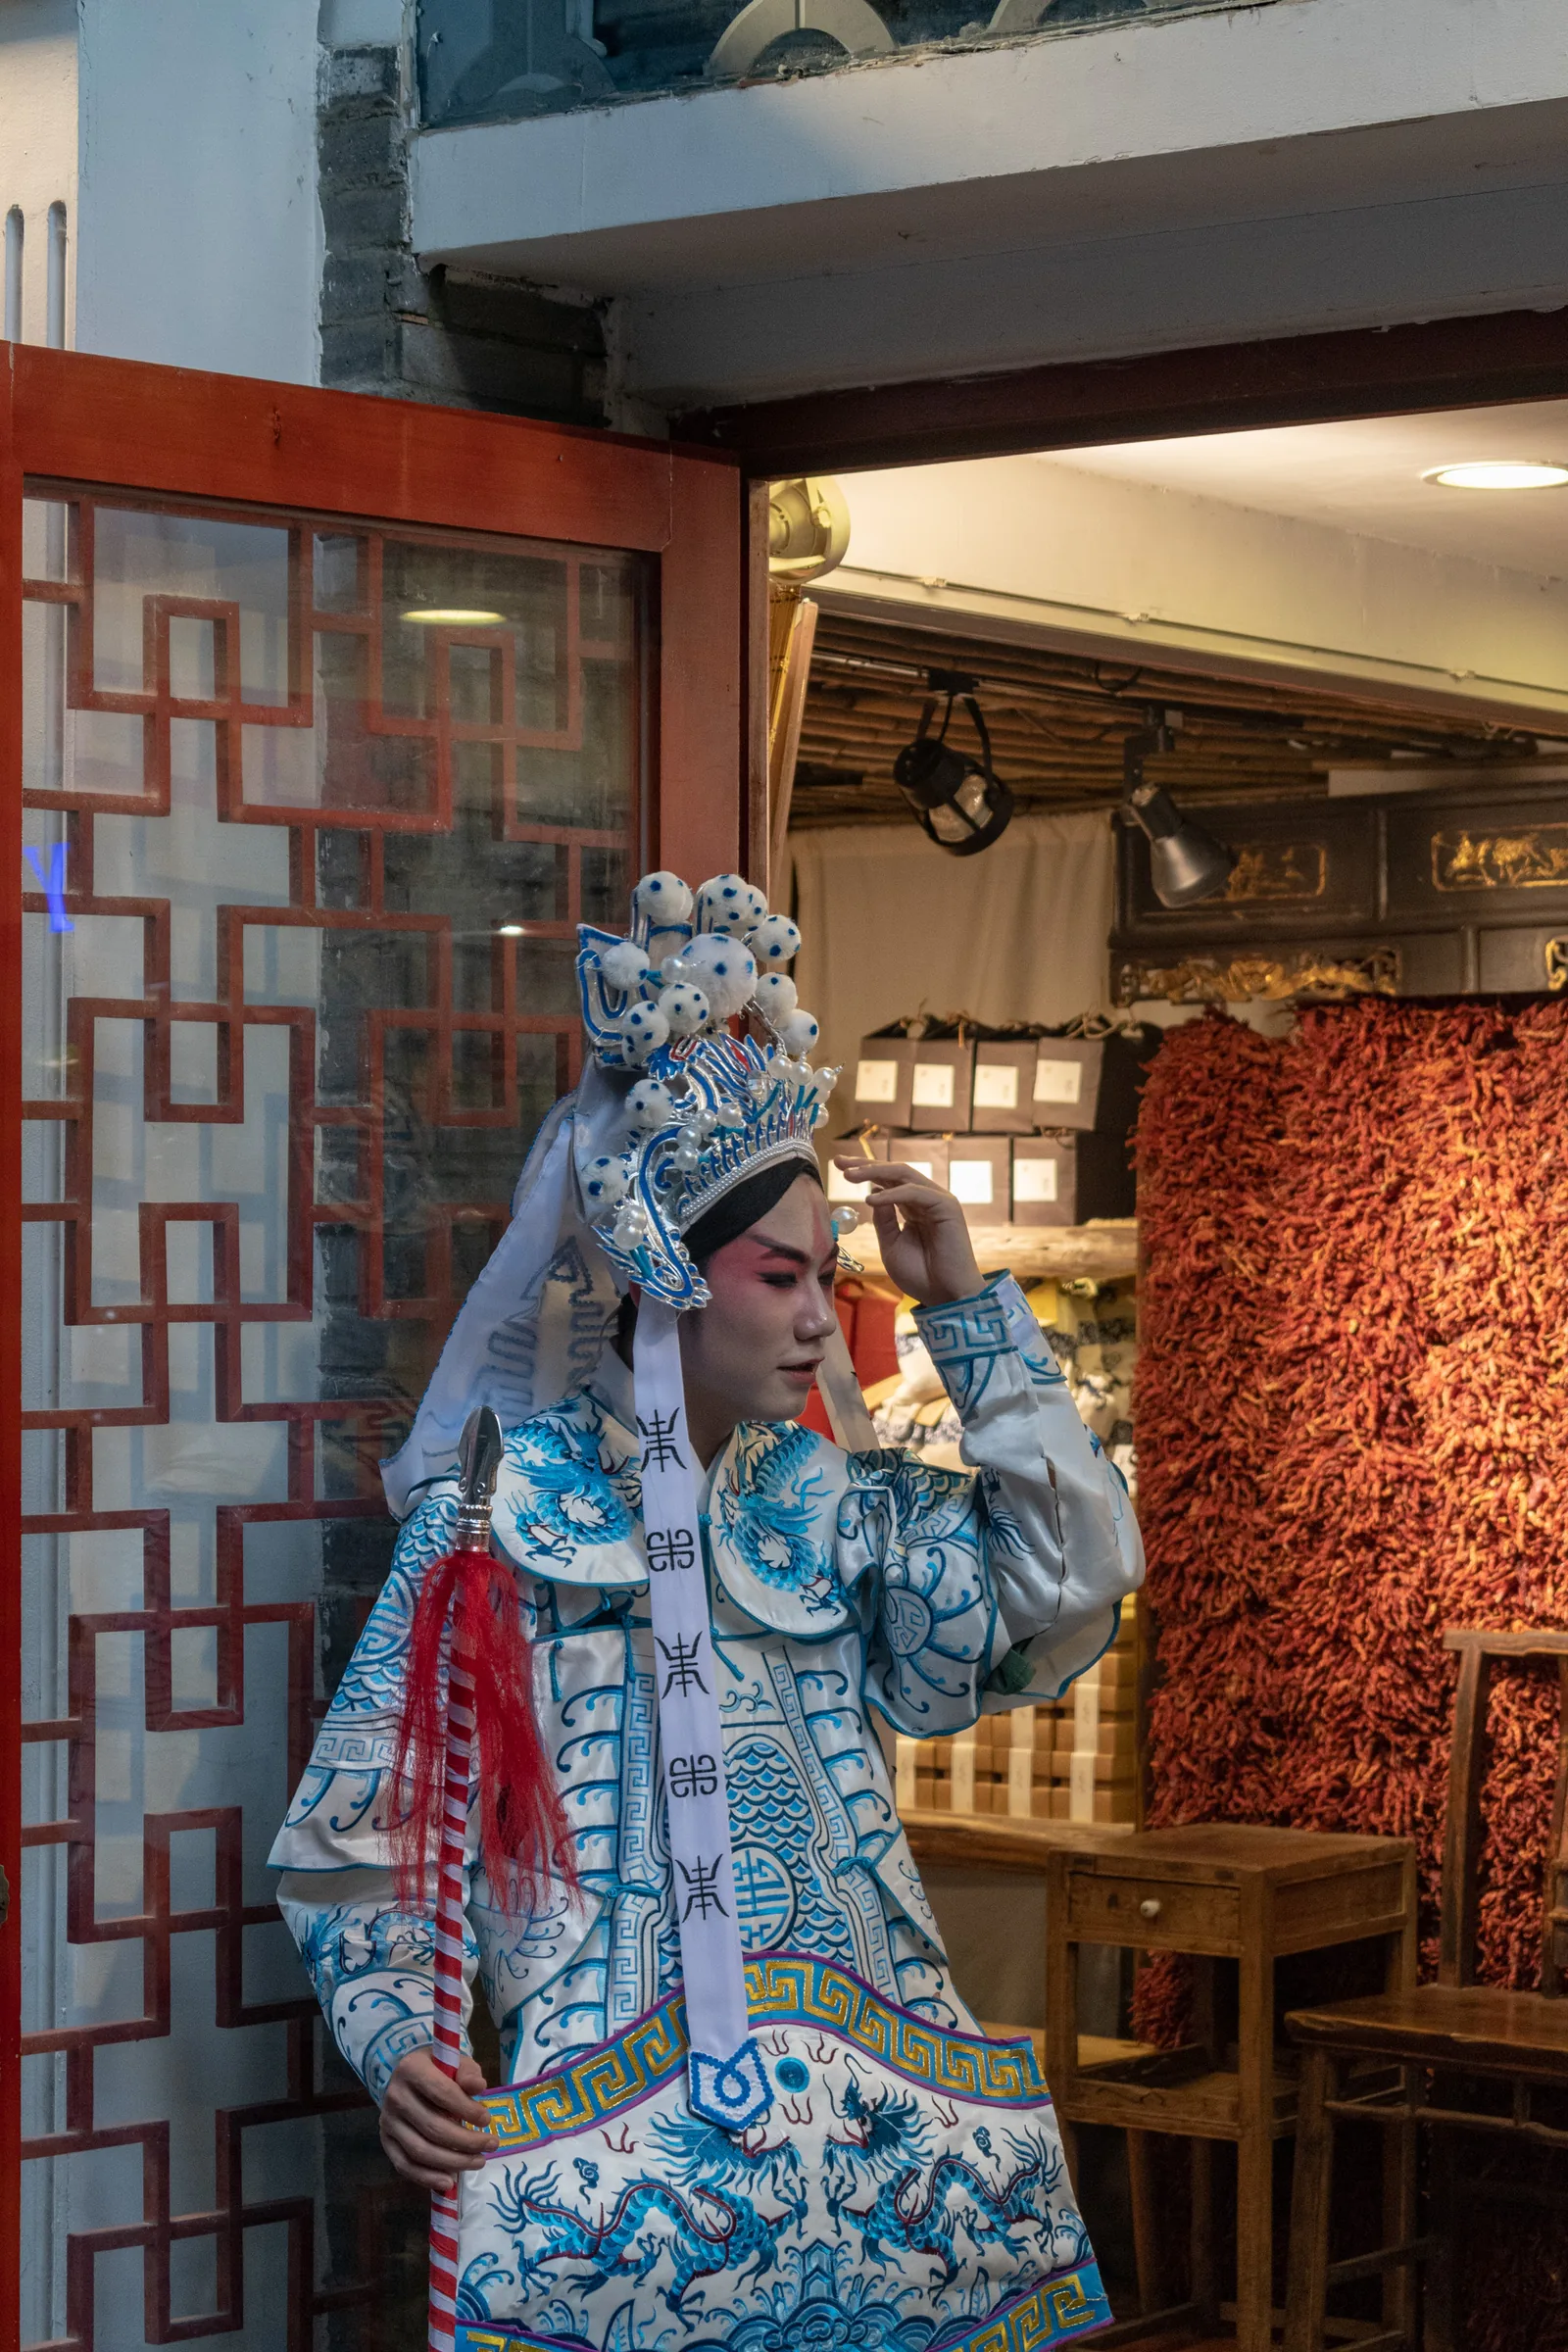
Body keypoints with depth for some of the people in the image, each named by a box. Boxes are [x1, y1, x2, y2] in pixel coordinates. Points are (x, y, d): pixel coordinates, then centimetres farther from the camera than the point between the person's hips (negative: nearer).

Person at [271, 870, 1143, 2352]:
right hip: (612, 2104, -4)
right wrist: (393, 2042, -8)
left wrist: (968, 1310, 3)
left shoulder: (833, 1505, 12)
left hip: (866, 2095, 4)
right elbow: (370, 1812, 4)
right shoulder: (507, 1504, 1)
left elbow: (1070, 1575, 1)